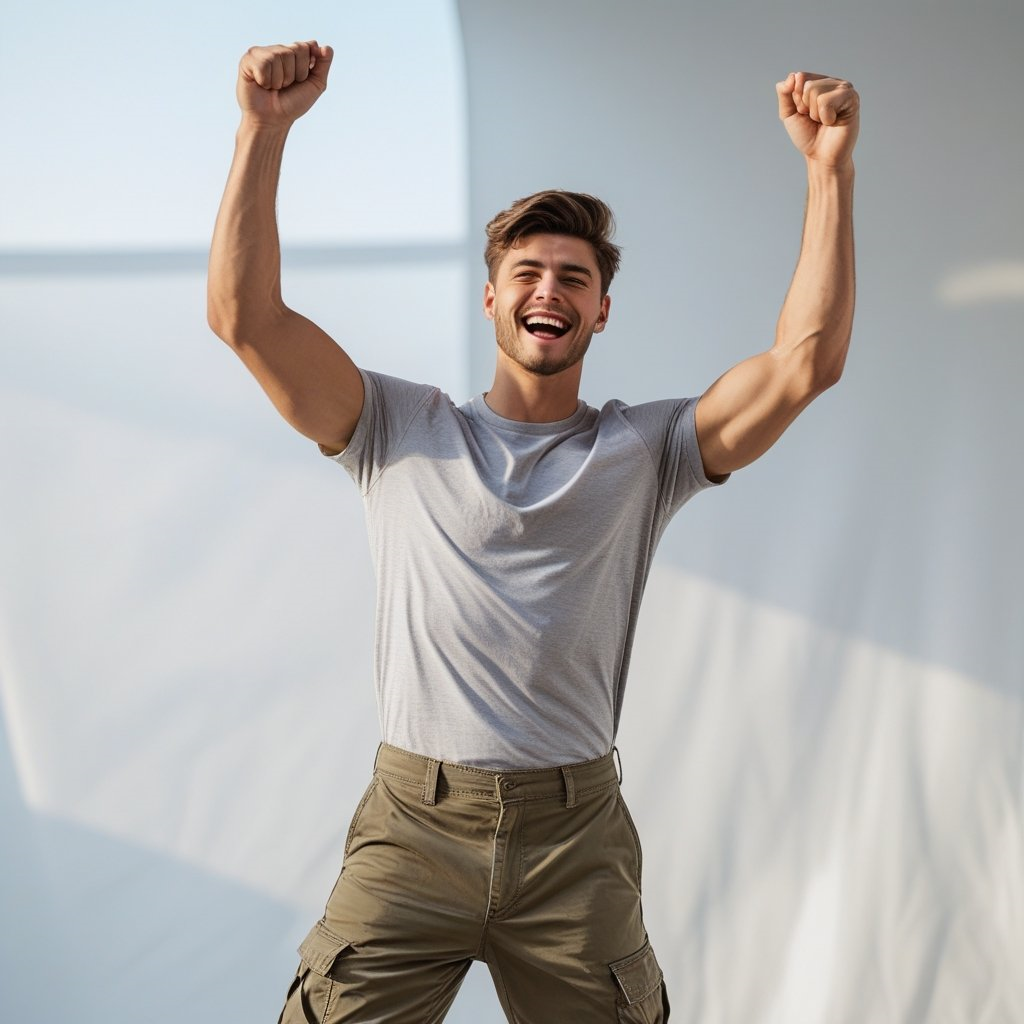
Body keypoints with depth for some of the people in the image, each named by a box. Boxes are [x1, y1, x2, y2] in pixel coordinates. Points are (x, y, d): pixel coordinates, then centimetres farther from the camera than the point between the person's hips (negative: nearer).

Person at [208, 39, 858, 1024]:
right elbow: (246, 315, -4)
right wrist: (265, 127, -11)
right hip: (412, 828, 0)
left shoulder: (644, 450, 7)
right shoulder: (403, 432, 6)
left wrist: (828, 167, -8)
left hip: (575, 842, 1)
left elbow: (805, 362, -4)